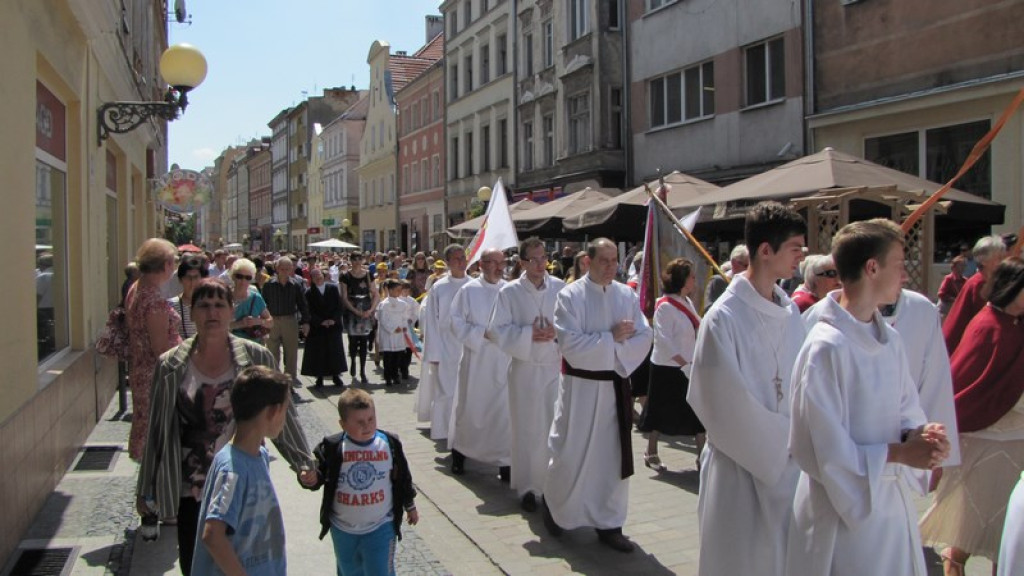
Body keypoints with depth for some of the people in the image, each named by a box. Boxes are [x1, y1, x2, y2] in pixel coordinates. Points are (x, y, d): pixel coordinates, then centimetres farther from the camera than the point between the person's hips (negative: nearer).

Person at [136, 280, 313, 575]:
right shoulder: (171, 365, -2)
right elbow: (157, 430, 5)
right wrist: (145, 489, 10)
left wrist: (303, 463, 1)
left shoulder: (256, 359, -5)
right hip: (191, 490, 1)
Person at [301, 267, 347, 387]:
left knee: (335, 350, 5)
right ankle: (319, 377, 7)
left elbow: (340, 306, 1)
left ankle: (335, 375, 14)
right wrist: (321, 322, -14)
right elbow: (310, 311, -5)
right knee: (318, 352, 0)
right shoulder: (309, 293, -1)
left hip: (333, 325, 1)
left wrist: (334, 319, -11)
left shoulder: (333, 288, 3)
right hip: (317, 327, -1)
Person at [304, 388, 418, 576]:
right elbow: (317, 475, -10)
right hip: (343, 529, 1)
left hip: (380, 527, -1)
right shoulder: (332, 448, -13)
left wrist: (410, 506, 13)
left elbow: (403, 477, 3)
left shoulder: (390, 444, -10)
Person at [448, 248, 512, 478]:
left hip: (504, 361, 1)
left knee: (504, 411, 1)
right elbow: (457, 322, -5)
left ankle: (504, 461, 11)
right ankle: (459, 451, 32)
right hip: (476, 360, -1)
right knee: (469, 408, 11)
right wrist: (483, 333, -15)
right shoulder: (468, 290, -4)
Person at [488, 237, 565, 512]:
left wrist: (556, 332, -14)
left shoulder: (561, 289, 2)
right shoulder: (509, 292, -2)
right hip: (525, 369, -1)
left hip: (556, 367, 2)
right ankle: (527, 487, 17)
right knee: (527, 430, 5)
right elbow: (497, 330, -5)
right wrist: (529, 335, -14)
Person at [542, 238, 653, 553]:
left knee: (613, 456, 9)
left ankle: (609, 524, 22)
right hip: (580, 386, -4)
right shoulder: (570, 295, -8)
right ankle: (552, 504, 31)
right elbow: (570, 344, -18)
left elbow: (643, 339, -1)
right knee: (571, 453, 5)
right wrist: (611, 338, -15)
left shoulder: (628, 295, 4)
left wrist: (615, 350, -16)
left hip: (616, 385, 4)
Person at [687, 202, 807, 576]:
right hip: (742, 465, -6)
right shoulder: (724, 318, -15)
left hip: (788, 462, 6)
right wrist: (785, 440, -9)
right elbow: (727, 402, -14)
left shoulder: (790, 312, 5)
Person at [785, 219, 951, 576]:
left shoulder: (890, 339, 5)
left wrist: (918, 432, -8)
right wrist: (898, 453, -18)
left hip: (894, 501, 8)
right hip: (845, 508, -8)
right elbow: (821, 450, -21)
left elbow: (906, 409, 13)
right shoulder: (826, 348, -22)